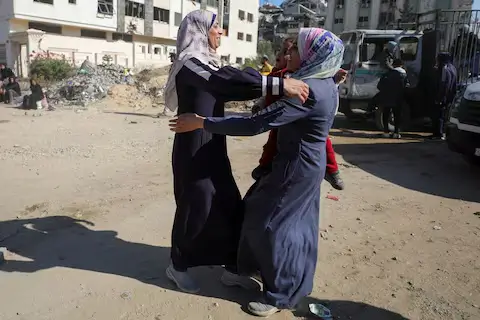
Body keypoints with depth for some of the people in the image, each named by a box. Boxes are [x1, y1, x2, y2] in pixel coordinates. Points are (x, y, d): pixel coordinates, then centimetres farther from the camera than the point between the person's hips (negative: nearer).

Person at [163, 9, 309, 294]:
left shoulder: (207, 64, 12)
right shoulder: (189, 64, -17)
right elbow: (228, 82, -32)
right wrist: (279, 85, -38)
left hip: (213, 149, 9)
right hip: (194, 151, -9)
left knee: (231, 207, 11)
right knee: (196, 209, 5)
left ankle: (232, 269, 25)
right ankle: (178, 266, 29)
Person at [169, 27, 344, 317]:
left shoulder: (307, 91, -28)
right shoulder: (328, 85, 3)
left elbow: (256, 124, -32)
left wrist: (202, 123, -29)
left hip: (296, 166, -10)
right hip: (309, 163, 10)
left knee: (267, 221, 3)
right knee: (298, 224, 21)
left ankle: (280, 294, 18)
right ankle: (296, 282, 40)